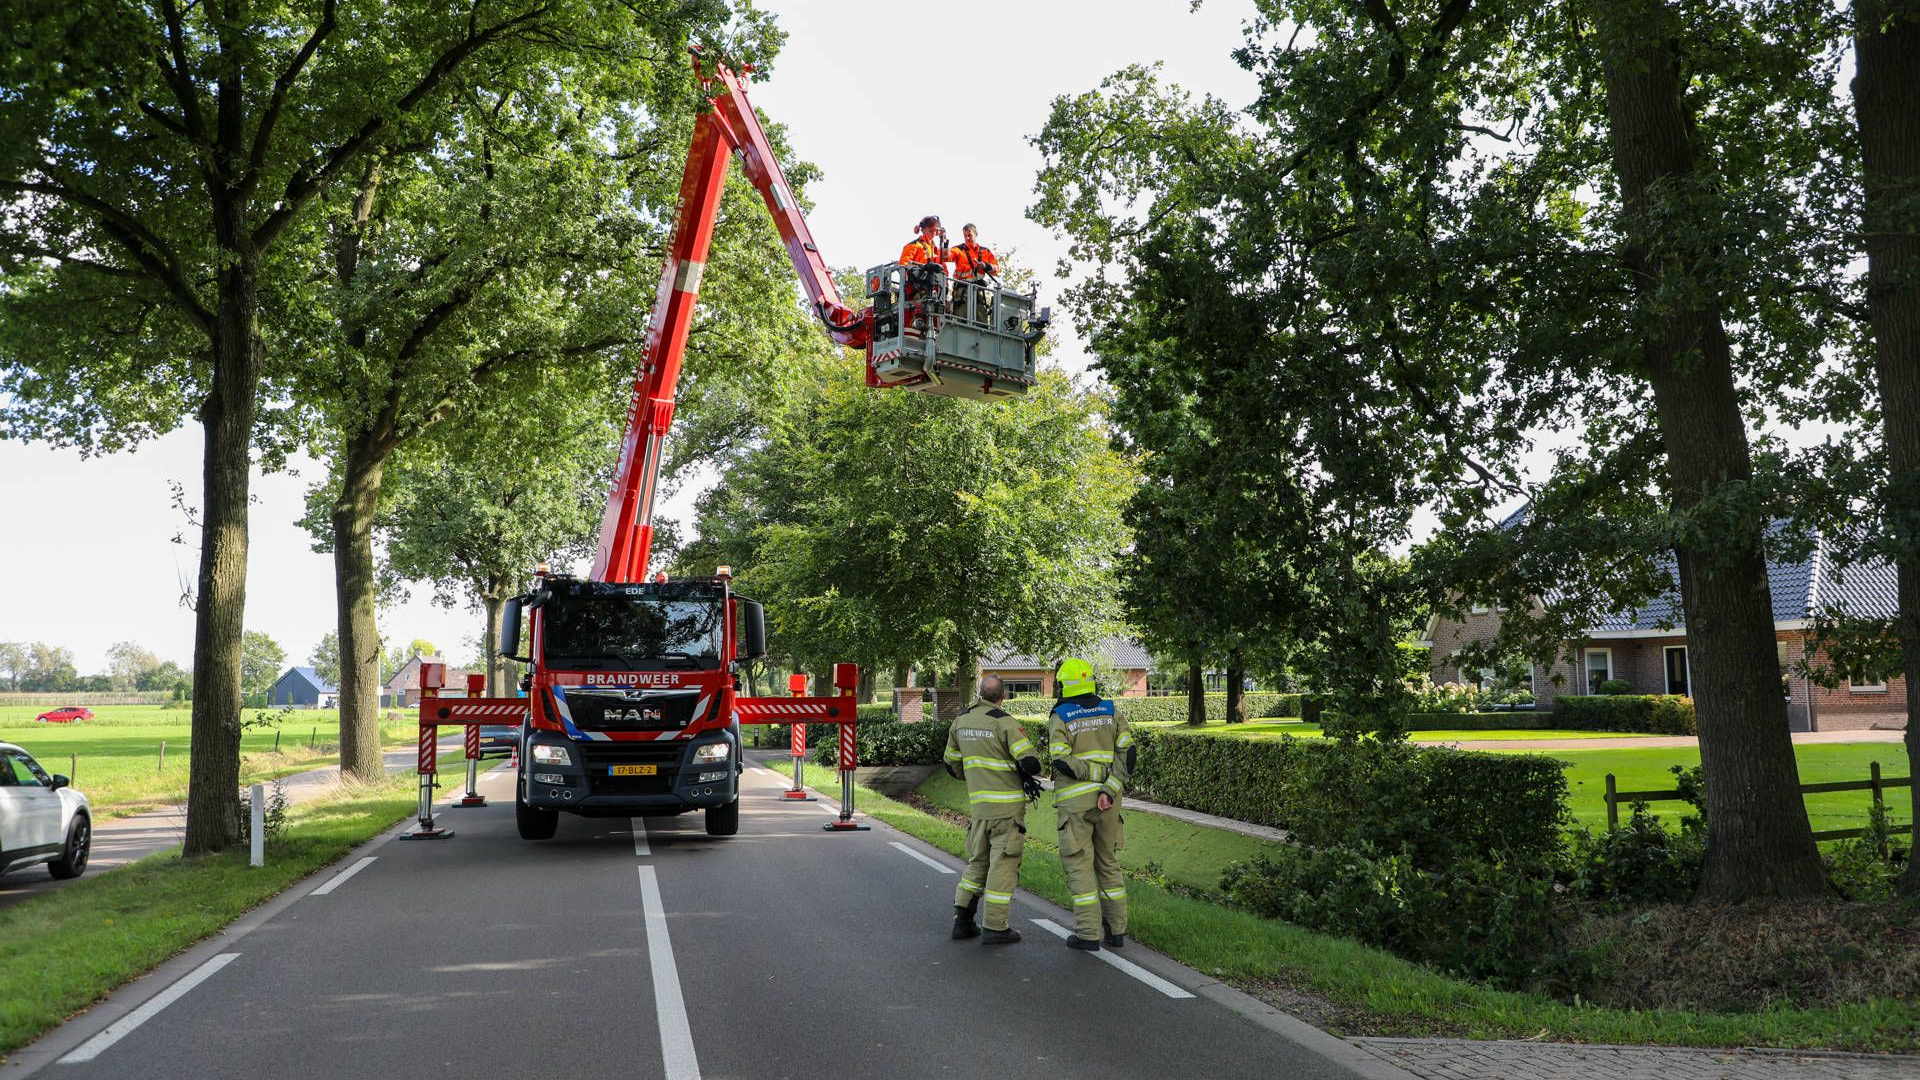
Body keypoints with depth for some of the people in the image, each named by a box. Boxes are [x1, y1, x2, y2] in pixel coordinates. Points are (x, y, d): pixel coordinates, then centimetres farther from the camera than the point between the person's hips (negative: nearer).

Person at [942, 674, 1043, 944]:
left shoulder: (961, 721, 6)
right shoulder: (1004, 722, -15)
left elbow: (952, 763, 16)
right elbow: (1029, 761, -19)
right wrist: (1030, 773, 3)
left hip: (977, 804, 6)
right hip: (1007, 806, -6)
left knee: (978, 861, 18)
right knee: (1003, 864, 1)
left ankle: (962, 921, 17)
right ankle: (995, 927, 3)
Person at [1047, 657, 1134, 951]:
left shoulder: (1060, 717, -5)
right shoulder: (1111, 711, 6)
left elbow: (1061, 760, -15)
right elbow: (1127, 752, -4)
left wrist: (1094, 773, -11)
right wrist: (1109, 788, -11)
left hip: (1074, 800, -4)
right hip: (1108, 800, 4)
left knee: (1079, 865, 2)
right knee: (1109, 862, 14)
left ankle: (1088, 934, 0)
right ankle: (1116, 930, 16)